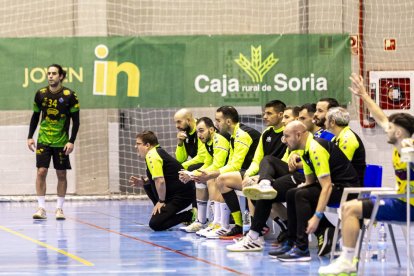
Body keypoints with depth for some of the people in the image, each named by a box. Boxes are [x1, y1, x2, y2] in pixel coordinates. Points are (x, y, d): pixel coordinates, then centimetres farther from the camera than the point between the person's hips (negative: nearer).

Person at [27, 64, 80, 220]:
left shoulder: (69, 95, -6)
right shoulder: (40, 94, 1)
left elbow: (75, 120, -3)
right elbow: (35, 116, 11)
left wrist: (72, 141, -10)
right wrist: (30, 137, 4)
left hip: (61, 142, -1)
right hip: (43, 140, 1)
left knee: (61, 174, 3)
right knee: (41, 172, -7)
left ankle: (59, 208, 12)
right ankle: (41, 208, -4)